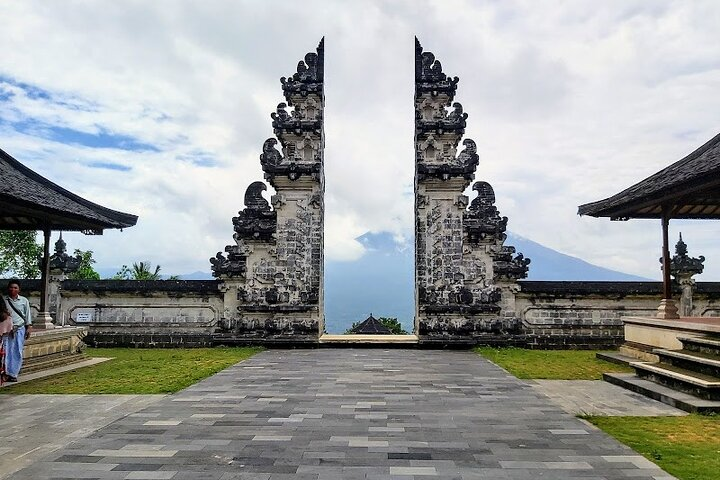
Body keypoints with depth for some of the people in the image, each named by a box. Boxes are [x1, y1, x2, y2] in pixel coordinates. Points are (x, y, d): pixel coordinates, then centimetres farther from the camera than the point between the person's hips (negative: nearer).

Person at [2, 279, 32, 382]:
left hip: (20, 329, 1)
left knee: (17, 352, 0)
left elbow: (27, 315, 10)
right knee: (6, 351, -5)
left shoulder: (24, 300, 8)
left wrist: (29, 327, 6)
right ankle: (7, 373, -2)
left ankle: (13, 374, 6)